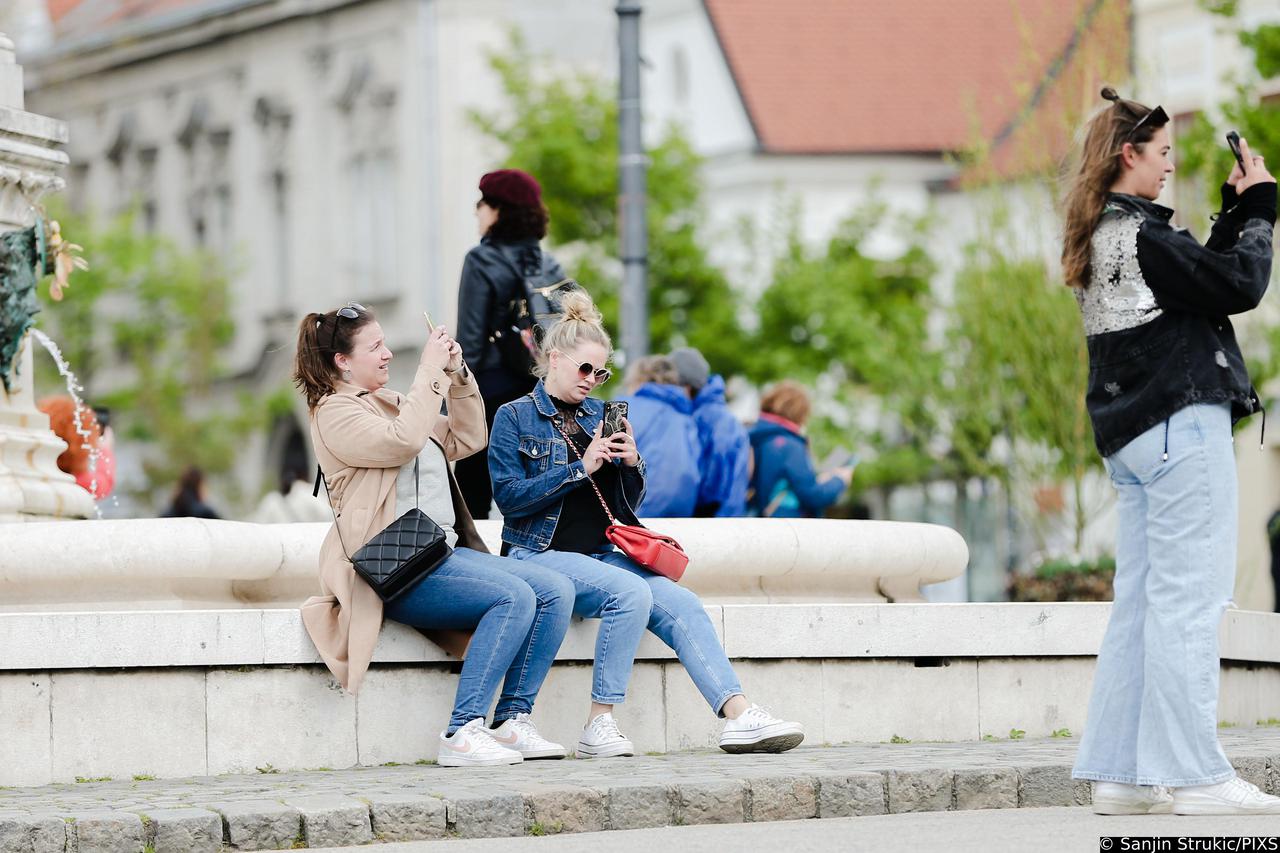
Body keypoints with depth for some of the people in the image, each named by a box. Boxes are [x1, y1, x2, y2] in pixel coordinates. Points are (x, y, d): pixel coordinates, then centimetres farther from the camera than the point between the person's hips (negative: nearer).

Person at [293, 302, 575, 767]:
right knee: (514, 596, -28)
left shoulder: (392, 401, 24)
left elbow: (467, 440, 24)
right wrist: (429, 372, -12)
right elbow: (402, 441, -19)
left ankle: (511, 722, -11)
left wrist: (458, 375, 12)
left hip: (443, 552, 9)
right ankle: (462, 734, -29)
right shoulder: (334, 413, -2)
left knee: (555, 591, -9)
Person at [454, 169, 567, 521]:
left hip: (494, 389, -6)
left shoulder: (483, 261, -8)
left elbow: (471, 339, -11)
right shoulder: (550, 265, 9)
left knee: (473, 496, -2)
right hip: (541, 393, 6)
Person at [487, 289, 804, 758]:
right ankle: (599, 726, -29)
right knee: (631, 593, -33)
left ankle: (740, 716, -32)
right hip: (541, 555, -5)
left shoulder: (599, 415, 17)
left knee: (679, 603, -20)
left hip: (600, 555, 5)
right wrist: (581, 468, -15)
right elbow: (509, 496, -11)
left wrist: (631, 465, -4)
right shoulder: (515, 418, 2)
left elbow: (626, 504, 17)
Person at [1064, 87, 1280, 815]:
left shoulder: (1098, 237, 15)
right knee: (1189, 599, -9)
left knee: (1140, 603, 9)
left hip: (1130, 434, 10)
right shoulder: (1140, 234, -14)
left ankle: (1120, 773, 8)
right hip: (1181, 426, -10)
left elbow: (1200, 276, 20)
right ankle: (1195, 774, -11)